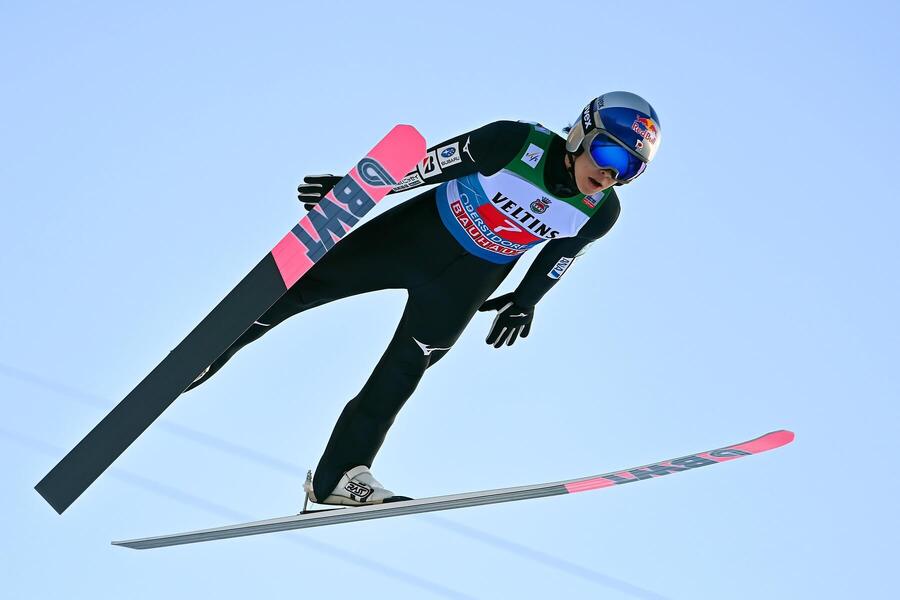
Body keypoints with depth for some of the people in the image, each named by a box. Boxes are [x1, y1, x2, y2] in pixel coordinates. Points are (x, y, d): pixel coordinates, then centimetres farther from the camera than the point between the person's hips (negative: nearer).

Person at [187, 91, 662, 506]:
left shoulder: (601, 213, -17)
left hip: (466, 283, 2)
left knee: (401, 374, 0)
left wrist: (525, 300, 12)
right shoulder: (517, 143, -28)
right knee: (303, 285, 4)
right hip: (416, 235, -2)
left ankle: (340, 473, 13)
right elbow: (431, 164, -19)